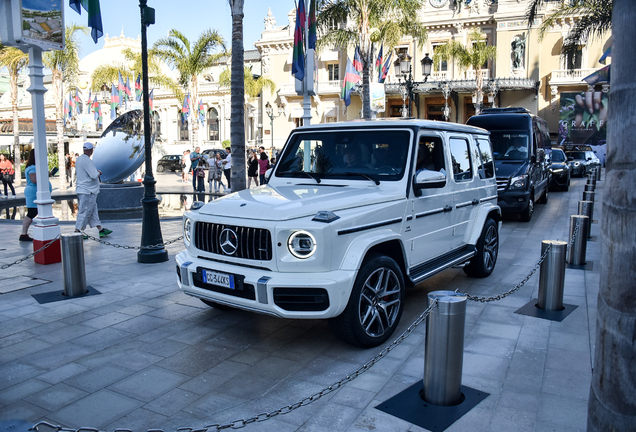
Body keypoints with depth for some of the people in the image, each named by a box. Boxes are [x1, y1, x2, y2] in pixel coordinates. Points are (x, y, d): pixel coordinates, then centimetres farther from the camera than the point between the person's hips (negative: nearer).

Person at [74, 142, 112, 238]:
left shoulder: (79, 159, 10)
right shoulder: (87, 160, -20)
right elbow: (94, 175, -25)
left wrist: (96, 172, 22)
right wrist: (98, 172, -3)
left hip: (81, 189, 10)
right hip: (88, 191, -10)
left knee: (93, 210, 13)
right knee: (84, 212, -3)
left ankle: (101, 229, 19)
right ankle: (77, 232, 3)